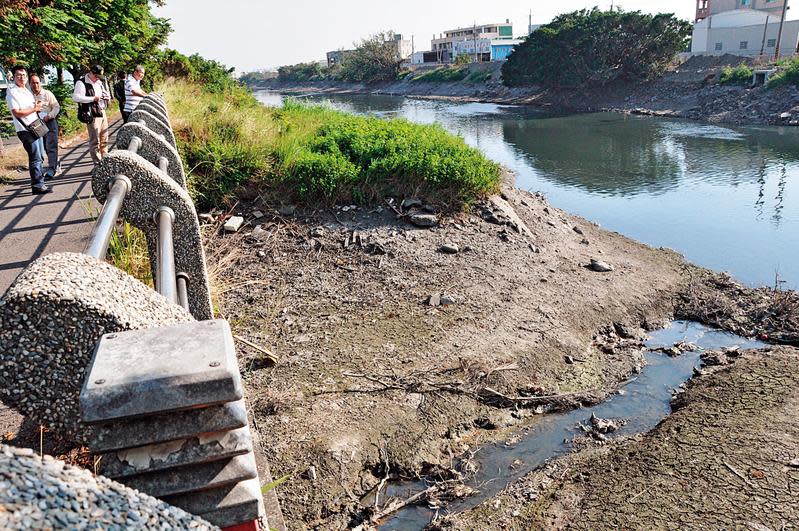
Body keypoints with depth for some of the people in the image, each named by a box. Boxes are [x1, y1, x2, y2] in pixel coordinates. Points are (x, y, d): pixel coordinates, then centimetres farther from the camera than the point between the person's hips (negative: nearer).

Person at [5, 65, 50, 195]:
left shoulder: (27, 91, 17)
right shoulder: (11, 92, -8)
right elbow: (16, 113, -16)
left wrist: (38, 106, 5)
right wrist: (34, 109, -11)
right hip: (25, 130, -9)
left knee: (39, 157, 12)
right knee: (35, 158, -10)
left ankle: (40, 181, 21)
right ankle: (37, 185, -7)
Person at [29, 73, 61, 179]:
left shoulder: (47, 94, 1)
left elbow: (56, 107, -1)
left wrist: (49, 116, -13)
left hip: (50, 122, -4)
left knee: (51, 146, -11)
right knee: (46, 148, 8)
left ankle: (51, 170, -14)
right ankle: (57, 166, 20)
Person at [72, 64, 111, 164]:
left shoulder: (100, 82, 16)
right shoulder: (81, 83, -9)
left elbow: (107, 93, 31)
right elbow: (76, 97, -20)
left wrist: (108, 97, 6)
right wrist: (93, 99, -22)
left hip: (102, 112, 8)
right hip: (92, 114, -8)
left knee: (104, 139, 15)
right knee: (95, 141, -5)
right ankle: (98, 162, -1)